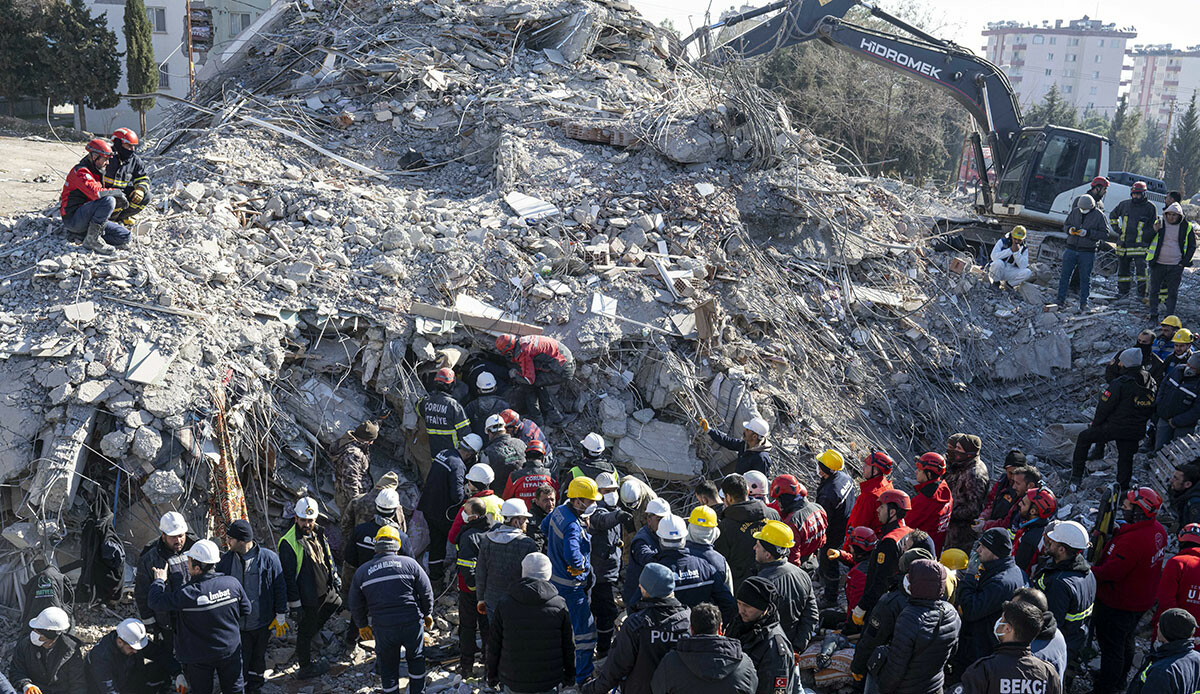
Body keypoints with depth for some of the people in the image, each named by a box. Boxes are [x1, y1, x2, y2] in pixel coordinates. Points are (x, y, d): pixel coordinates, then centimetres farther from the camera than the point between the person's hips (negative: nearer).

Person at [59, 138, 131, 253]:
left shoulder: (97, 173, 18)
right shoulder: (80, 171, -13)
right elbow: (96, 193, -30)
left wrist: (118, 203, 2)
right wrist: (118, 193, -17)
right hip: (73, 219, -9)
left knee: (126, 237, -6)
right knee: (109, 200, -32)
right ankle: (92, 239, -25)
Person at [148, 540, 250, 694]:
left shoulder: (187, 594, -27)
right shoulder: (233, 583, -16)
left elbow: (155, 601, -14)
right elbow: (246, 610, -2)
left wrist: (159, 581, 3)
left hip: (199, 657, -3)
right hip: (231, 650, 3)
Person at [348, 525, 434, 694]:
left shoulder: (361, 571, 3)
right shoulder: (410, 563, -2)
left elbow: (356, 606, 9)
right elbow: (426, 593, 0)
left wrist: (362, 626, 23)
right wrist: (427, 615, 15)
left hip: (383, 628, 0)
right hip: (412, 623, 0)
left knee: (388, 666, 17)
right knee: (416, 658, 22)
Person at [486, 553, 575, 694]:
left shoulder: (504, 605, -8)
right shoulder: (559, 605, -8)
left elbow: (493, 646, 0)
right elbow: (568, 646, 1)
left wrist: (492, 675, 14)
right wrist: (570, 673, 16)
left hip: (513, 682, 0)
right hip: (549, 682, 0)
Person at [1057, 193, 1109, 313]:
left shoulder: (1099, 215, -6)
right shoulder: (1074, 212, 4)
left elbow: (1105, 234, -8)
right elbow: (1065, 225, 14)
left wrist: (1088, 233, -20)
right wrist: (1069, 229, -10)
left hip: (1087, 252, -3)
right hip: (1071, 249, 3)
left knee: (1085, 278, 3)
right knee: (1065, 274, 5)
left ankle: (1083, 303, 11)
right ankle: (1061, 299, 14)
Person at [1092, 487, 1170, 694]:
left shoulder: (1132, 540, -36)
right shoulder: (1158, 530, -5)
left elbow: (1111, 572, -33)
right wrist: (1117, 534, -2)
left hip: (1118, 605, -10)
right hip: (1141, 601, 10)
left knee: (1111, 648, 7)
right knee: (1126, 642, 28)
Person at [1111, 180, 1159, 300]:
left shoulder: (1150, 207, -1)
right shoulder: (1124, 204, 8)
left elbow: (1153, 226, 5)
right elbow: (1112, 215, 26)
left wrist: (1145, 237, -6)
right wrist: (1117, 229, 16)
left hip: (1140, 245, -4)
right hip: (1124, 244, 4)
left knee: (1141, 270, -13)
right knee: (1123, 269, 11)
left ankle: (1143, 293, -8)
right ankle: (1123, 291, 25)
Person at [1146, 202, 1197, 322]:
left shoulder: (1187, 227, 1)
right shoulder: (1159, 224, 2)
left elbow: (1192, 247, 8)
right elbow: (1147, 241, 3)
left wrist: (1184, 262, -2)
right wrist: (1154, 231, -15)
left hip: (1176, 267, -1)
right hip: (1158, 264, 1)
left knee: (1173, 293, 4)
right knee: (1154, 290, 4)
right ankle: (1153, 315, 15)